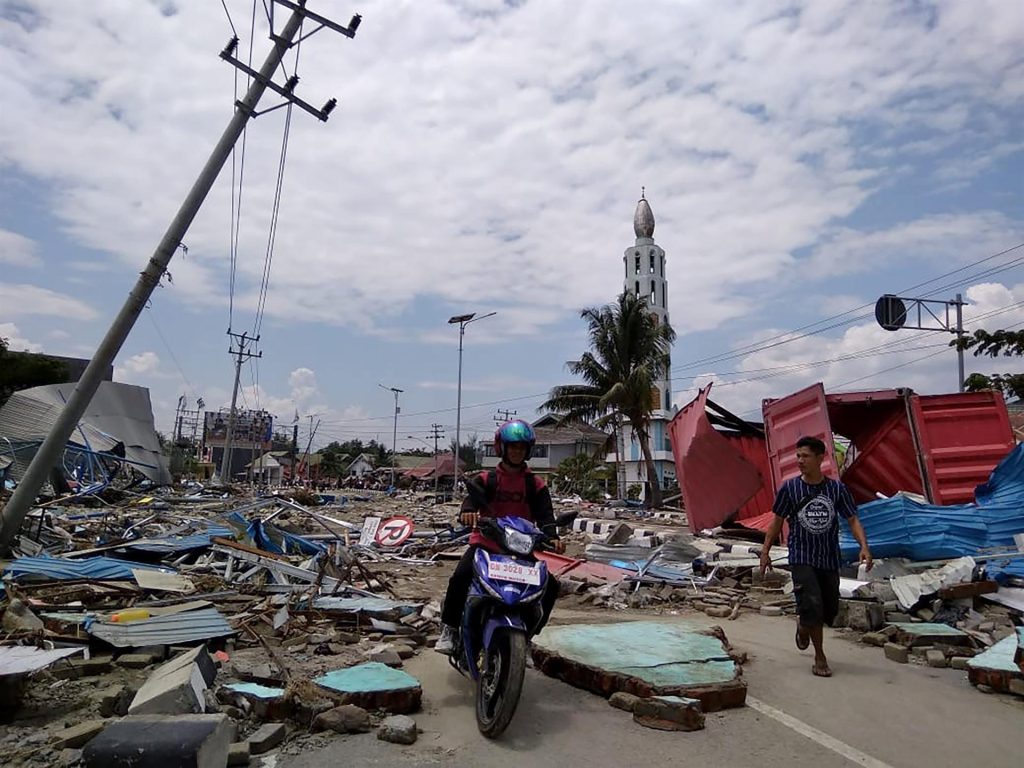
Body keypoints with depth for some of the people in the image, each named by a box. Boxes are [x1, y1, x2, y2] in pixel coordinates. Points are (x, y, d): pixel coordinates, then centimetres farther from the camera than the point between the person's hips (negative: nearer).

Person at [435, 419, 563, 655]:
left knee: (550, 586, -11)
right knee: (460, 578, -27)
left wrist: (552, 537, -27)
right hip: (485, 542, -2)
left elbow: (544, 514, -6)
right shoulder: (486, 480, 2)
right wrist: (468, 512, -41)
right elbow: (473, 497, -16)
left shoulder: (536, 485, 5)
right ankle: (449, 628, -3)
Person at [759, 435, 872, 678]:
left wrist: (864, 546, -15)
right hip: (801, 558, -2)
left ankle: (803, 626, 45)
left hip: (829, 558, 3)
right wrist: (765, 551, 4)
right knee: (812, 605, -15)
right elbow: (777, 521, 4)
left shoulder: (836, 488, -2)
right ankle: (820, 657, 4)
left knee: (830, 610, 12)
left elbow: (852, 520, 1)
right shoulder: (789, 488, -4)